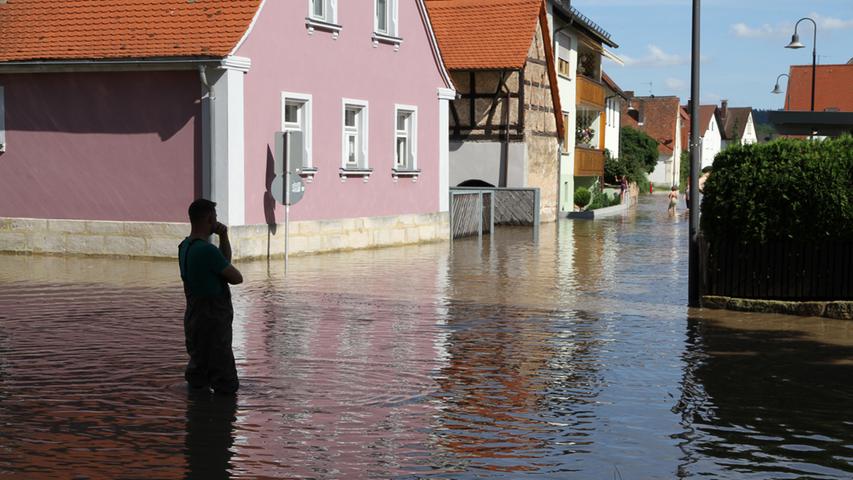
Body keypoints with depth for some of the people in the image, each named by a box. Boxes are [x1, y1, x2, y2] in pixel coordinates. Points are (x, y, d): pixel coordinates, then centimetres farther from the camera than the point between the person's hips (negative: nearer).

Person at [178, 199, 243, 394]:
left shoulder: (185, 246, 8)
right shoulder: (207, 249, -22)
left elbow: (225, 260, 18)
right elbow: (237, 278, -14)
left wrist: (223, 237, 4)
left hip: (194, 316, 9)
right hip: (212, 319, -9)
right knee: (226, 385, 0)